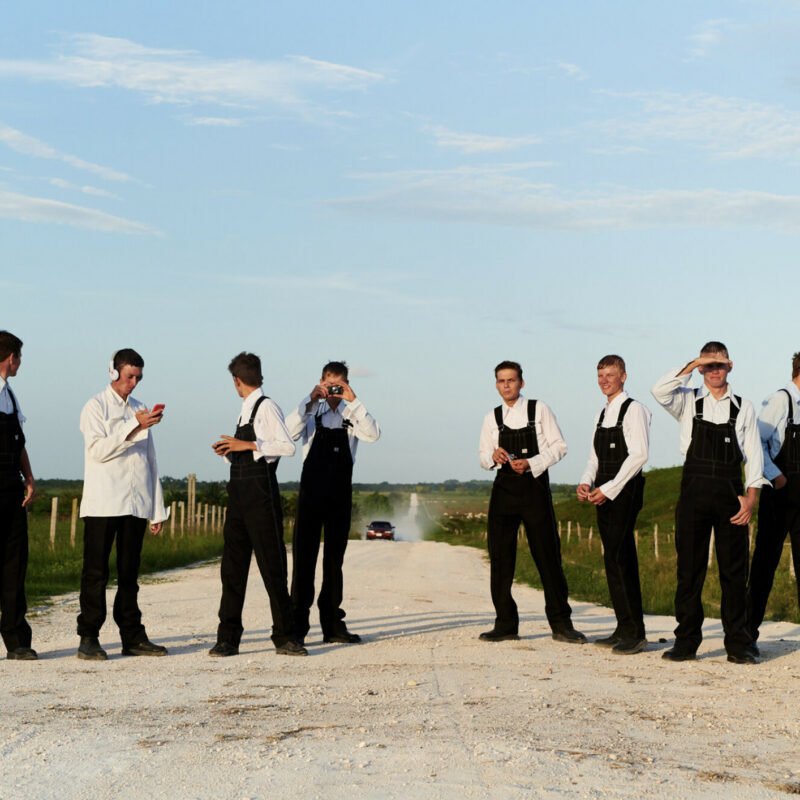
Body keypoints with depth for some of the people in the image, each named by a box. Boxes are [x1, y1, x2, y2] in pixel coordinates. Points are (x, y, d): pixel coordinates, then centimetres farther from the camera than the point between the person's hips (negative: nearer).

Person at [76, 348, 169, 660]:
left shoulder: (140, 410, 18)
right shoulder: (96, 407, 2)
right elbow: (97, 450, -12)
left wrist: (157, 509, 16)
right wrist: (134, 426, -19)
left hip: (136, 505, 5)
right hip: (102, 505, -5)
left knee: (129, 574, 8)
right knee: (96, 573, -3)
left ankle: (132, 637, 11)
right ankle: (88, 638, 0)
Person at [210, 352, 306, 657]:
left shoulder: (267, 407, -7)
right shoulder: (245, 410, 18)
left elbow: (287, 446, -16)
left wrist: (248, 445, -17)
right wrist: (229, 451, 6)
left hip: (260, 490, -8)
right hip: (239, 492, 8)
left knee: (272, 566, -3)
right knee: (233, 566, 6)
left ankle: (285, 637, 4)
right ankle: (228, 638, 9)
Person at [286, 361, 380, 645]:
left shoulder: (352, 415, 6)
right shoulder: (311, 413, 6)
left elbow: (373, 434, -13)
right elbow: (290, 433, -12)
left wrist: (354, 401, -17)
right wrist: (309, 401, -16)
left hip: (340, 493, 1)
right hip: (311, 490, -1)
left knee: (335, 557, 8)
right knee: (303, 554, -3)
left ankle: (332, 624, 13)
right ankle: (297, 624, 0)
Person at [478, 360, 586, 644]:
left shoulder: (539, 410, 3)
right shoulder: (492, 419, 11)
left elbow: (559, 447, 1)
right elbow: (483, 457, 15)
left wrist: (531, 463, -13)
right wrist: (493, 456, -9)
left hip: (534, 485, -3)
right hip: (504, 487, 3)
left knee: (547, 554, -3)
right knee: (500, 556, 0)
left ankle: (561, 624, 4)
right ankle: (506, 624, 8)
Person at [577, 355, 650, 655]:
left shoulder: (633, 410, -7)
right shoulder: (602, 414, 19)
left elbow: (638, 454, -15)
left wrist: (608, 488, -18)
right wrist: (586, 482, 2)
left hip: (624, 492, -8)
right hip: (603, 493, 8)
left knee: (617, 558, -14)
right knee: (616, 559, 9)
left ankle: (635, 633, -11)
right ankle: (624, 629, 14)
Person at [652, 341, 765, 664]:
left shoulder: (743, 407, 10)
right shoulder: (688, 401, 9)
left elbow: (753, 455, 7)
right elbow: (660, 391, -12)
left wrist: (750, 496, -4)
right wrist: (692, 365, -12)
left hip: (730, 492, 0)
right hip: (694, 490, 0)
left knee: (734, 570, 1)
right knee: (689, 568, 1)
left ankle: (738, 644, 7)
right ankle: (686, 642, 8)